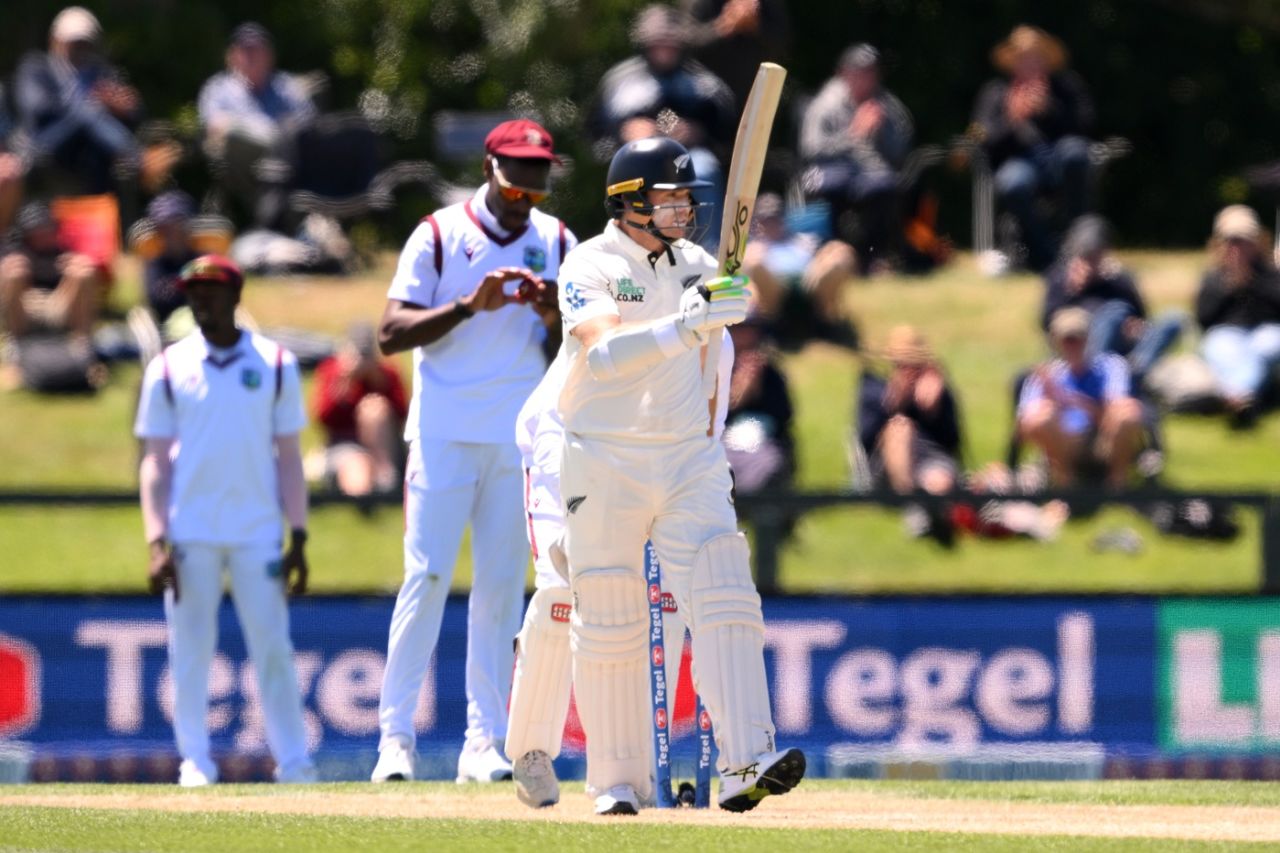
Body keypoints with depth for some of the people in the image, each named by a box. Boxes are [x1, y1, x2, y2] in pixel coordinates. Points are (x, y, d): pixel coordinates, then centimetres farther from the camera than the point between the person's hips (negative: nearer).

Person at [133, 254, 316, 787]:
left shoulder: (276, 364, 6)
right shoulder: (169, 368, 5)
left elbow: (288, 457, 8)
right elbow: (155, 461, 4)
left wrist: (298, 538, 1)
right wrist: (157, 541, -6)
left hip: (258, 533, 0)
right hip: (190, 536, 0)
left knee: (273, 646, -3)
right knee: (190, 647, 0)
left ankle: (293, 761, 0)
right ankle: (195, 760, 6)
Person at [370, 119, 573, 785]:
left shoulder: (556, 243, 9)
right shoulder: (439, 236, -1)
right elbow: (392, 332, -8)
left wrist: (554, 315, -14)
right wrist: (470, 305, -20)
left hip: (520, 440, 3)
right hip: (444, 432, -3)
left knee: (501, 587, 1)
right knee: (425, 578, -9)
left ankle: (484, 744, 2)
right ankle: (395, 736, -8)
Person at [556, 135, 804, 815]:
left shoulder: (699, 267, 8)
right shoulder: (589, 267, -8)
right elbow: (604, 351, -26)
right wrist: (688, 324, -36)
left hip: (690, 460, 4)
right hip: (605, 465, -4)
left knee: (725, 604, -12)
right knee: (608, 624, 0)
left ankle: (744, 764, -20)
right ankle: (617, 782, 9)